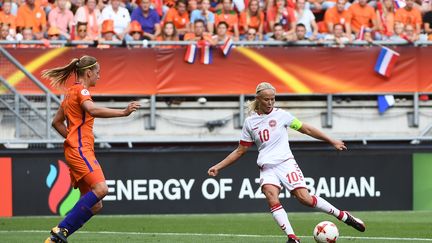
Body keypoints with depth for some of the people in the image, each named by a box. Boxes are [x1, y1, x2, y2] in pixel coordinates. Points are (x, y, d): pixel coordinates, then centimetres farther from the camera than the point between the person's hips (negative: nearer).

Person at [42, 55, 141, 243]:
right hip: (80, 150, -10)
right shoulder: (81, 90, -6)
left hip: (78, 150, 10)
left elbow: (57, 122, 31)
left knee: (95, 205, 3)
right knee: (100, 188, -28)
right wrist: (123, 112, -34)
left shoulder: (72, 92, 23)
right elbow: (93, 110, -28)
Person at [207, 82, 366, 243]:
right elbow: (240, 151, 18)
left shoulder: (281, 115, 5)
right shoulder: (250, 122, 11)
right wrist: (218, 167, 13)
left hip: (285, 162, -2)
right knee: (271, 197, -28)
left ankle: (344, 216, -1)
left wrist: (332, 141, 13)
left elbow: (306, 129, 12)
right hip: (266, 168, 2)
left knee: (304, 198, -17)